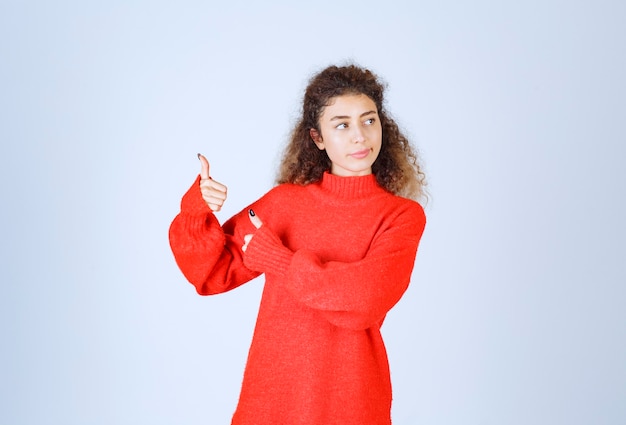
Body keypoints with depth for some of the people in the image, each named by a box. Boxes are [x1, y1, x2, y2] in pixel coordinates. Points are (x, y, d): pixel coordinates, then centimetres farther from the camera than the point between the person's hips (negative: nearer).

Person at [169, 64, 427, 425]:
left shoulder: (403, 215, -6)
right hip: (270, 393, 2)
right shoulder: (285, 201, 2)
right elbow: (214, 274, 3)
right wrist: (198, 214, -14)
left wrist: (277, 261, -14)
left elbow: (364, 300, -20)